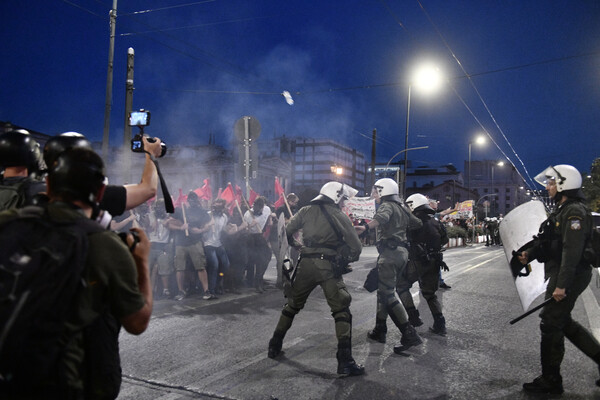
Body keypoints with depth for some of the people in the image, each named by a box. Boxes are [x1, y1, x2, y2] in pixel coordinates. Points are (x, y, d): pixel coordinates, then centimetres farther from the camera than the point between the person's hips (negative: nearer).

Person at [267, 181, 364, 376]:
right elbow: (356, 246, 0)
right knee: (341, 310, 1)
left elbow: (285, 233, 7)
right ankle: (345, 361, -5)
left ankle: (275, 345, 31)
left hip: (305, 265, 4)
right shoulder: (339, 216, 1)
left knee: (292, 306, 21)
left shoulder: (306, 211, 9)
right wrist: (348, 259, 18)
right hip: (328, 266, -4)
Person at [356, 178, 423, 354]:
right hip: (402, 252, 10)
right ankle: (379, 330, 26)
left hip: (390, 253, -10)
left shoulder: (387, 205, -5)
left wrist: (366, 227, -45)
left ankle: (409, 334, -18)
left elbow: (382, 217, -28)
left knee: (387, 295, -11)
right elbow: (418, 223, 28)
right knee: (383, 290, 19)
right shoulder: (401, 208, 22)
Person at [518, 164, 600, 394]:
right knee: (563, 322, 19)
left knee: (551, 323, -3)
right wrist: (529, 254, -1)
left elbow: (572, 252, -26)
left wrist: (561, 285, -28)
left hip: (569, 277, -10)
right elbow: (547, 241, 17)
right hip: (561, 275, 10)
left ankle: (550, 381, 8)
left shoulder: (575, 212, -18)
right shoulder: (562, 211, 16)